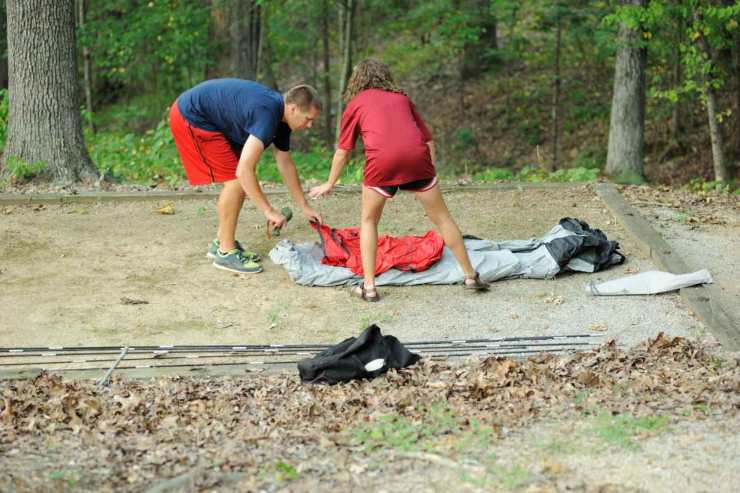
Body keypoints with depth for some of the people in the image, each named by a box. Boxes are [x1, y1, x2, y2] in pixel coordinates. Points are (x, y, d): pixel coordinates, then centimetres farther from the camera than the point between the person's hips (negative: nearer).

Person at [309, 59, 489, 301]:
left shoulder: (355, 104, 22)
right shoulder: (401, 98, 29)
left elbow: (343, 151, 24)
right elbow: (428, 140, 23)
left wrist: (329, 184, 36)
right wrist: (429, 171, 30)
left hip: (382, 160, -2)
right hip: (417, 155, 2)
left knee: (369, 221, 19)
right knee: (442, 217, 16)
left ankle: (369, 286, 12)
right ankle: (471, 276, 22)